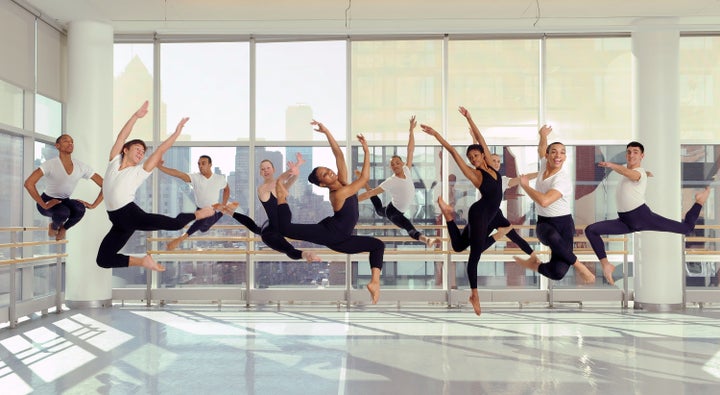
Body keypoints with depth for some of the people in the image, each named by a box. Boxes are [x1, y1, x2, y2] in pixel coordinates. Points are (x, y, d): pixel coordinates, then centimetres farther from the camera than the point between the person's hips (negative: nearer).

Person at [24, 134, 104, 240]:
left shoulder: (81, 167, -11)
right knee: (63, 212, -37)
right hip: (48, 201, -3)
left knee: (80, 208, -32)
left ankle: (63, 228, 1)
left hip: (64, 201, 3)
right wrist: (44, 205, -30)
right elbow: (28, 183, -33)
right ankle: (54, 227, 2)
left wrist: (93, 205, -15)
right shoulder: (50, 164, -23)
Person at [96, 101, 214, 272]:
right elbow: (121, 137, 2)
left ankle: (197, 214, 15)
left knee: (175, 223, -19)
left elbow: (160, 150, 0)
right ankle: (141, 261, 14)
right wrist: (136, 116, -5)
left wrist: (177, 131, -5)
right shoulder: (114, 161, 12)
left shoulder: (140, 171, 5)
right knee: (103, 260, -2)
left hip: (132, 214, -3)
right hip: (118, 221, 3)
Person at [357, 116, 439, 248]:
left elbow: (410, 150, -11)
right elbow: (370, 193, -23)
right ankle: (425, 239, -59)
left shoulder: (406, 171, -13)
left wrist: (411, 130, -13)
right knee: (409, 226, -33)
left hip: (399, 210, 8)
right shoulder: (390, 182, -27)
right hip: (393, 212, -8)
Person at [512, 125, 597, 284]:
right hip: (544, 223, 3)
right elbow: (541, 149, 28)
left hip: (563, 223, -3)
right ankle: (579, 266, -12)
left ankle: (535, 264, 9)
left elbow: (544, 201, -34)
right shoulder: (544, 165, 2)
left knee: (557, 273, -27)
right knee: (554, 238, -40)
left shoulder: (563, 178, -18)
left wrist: (525, 185, -19)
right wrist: (543, 136, 8)